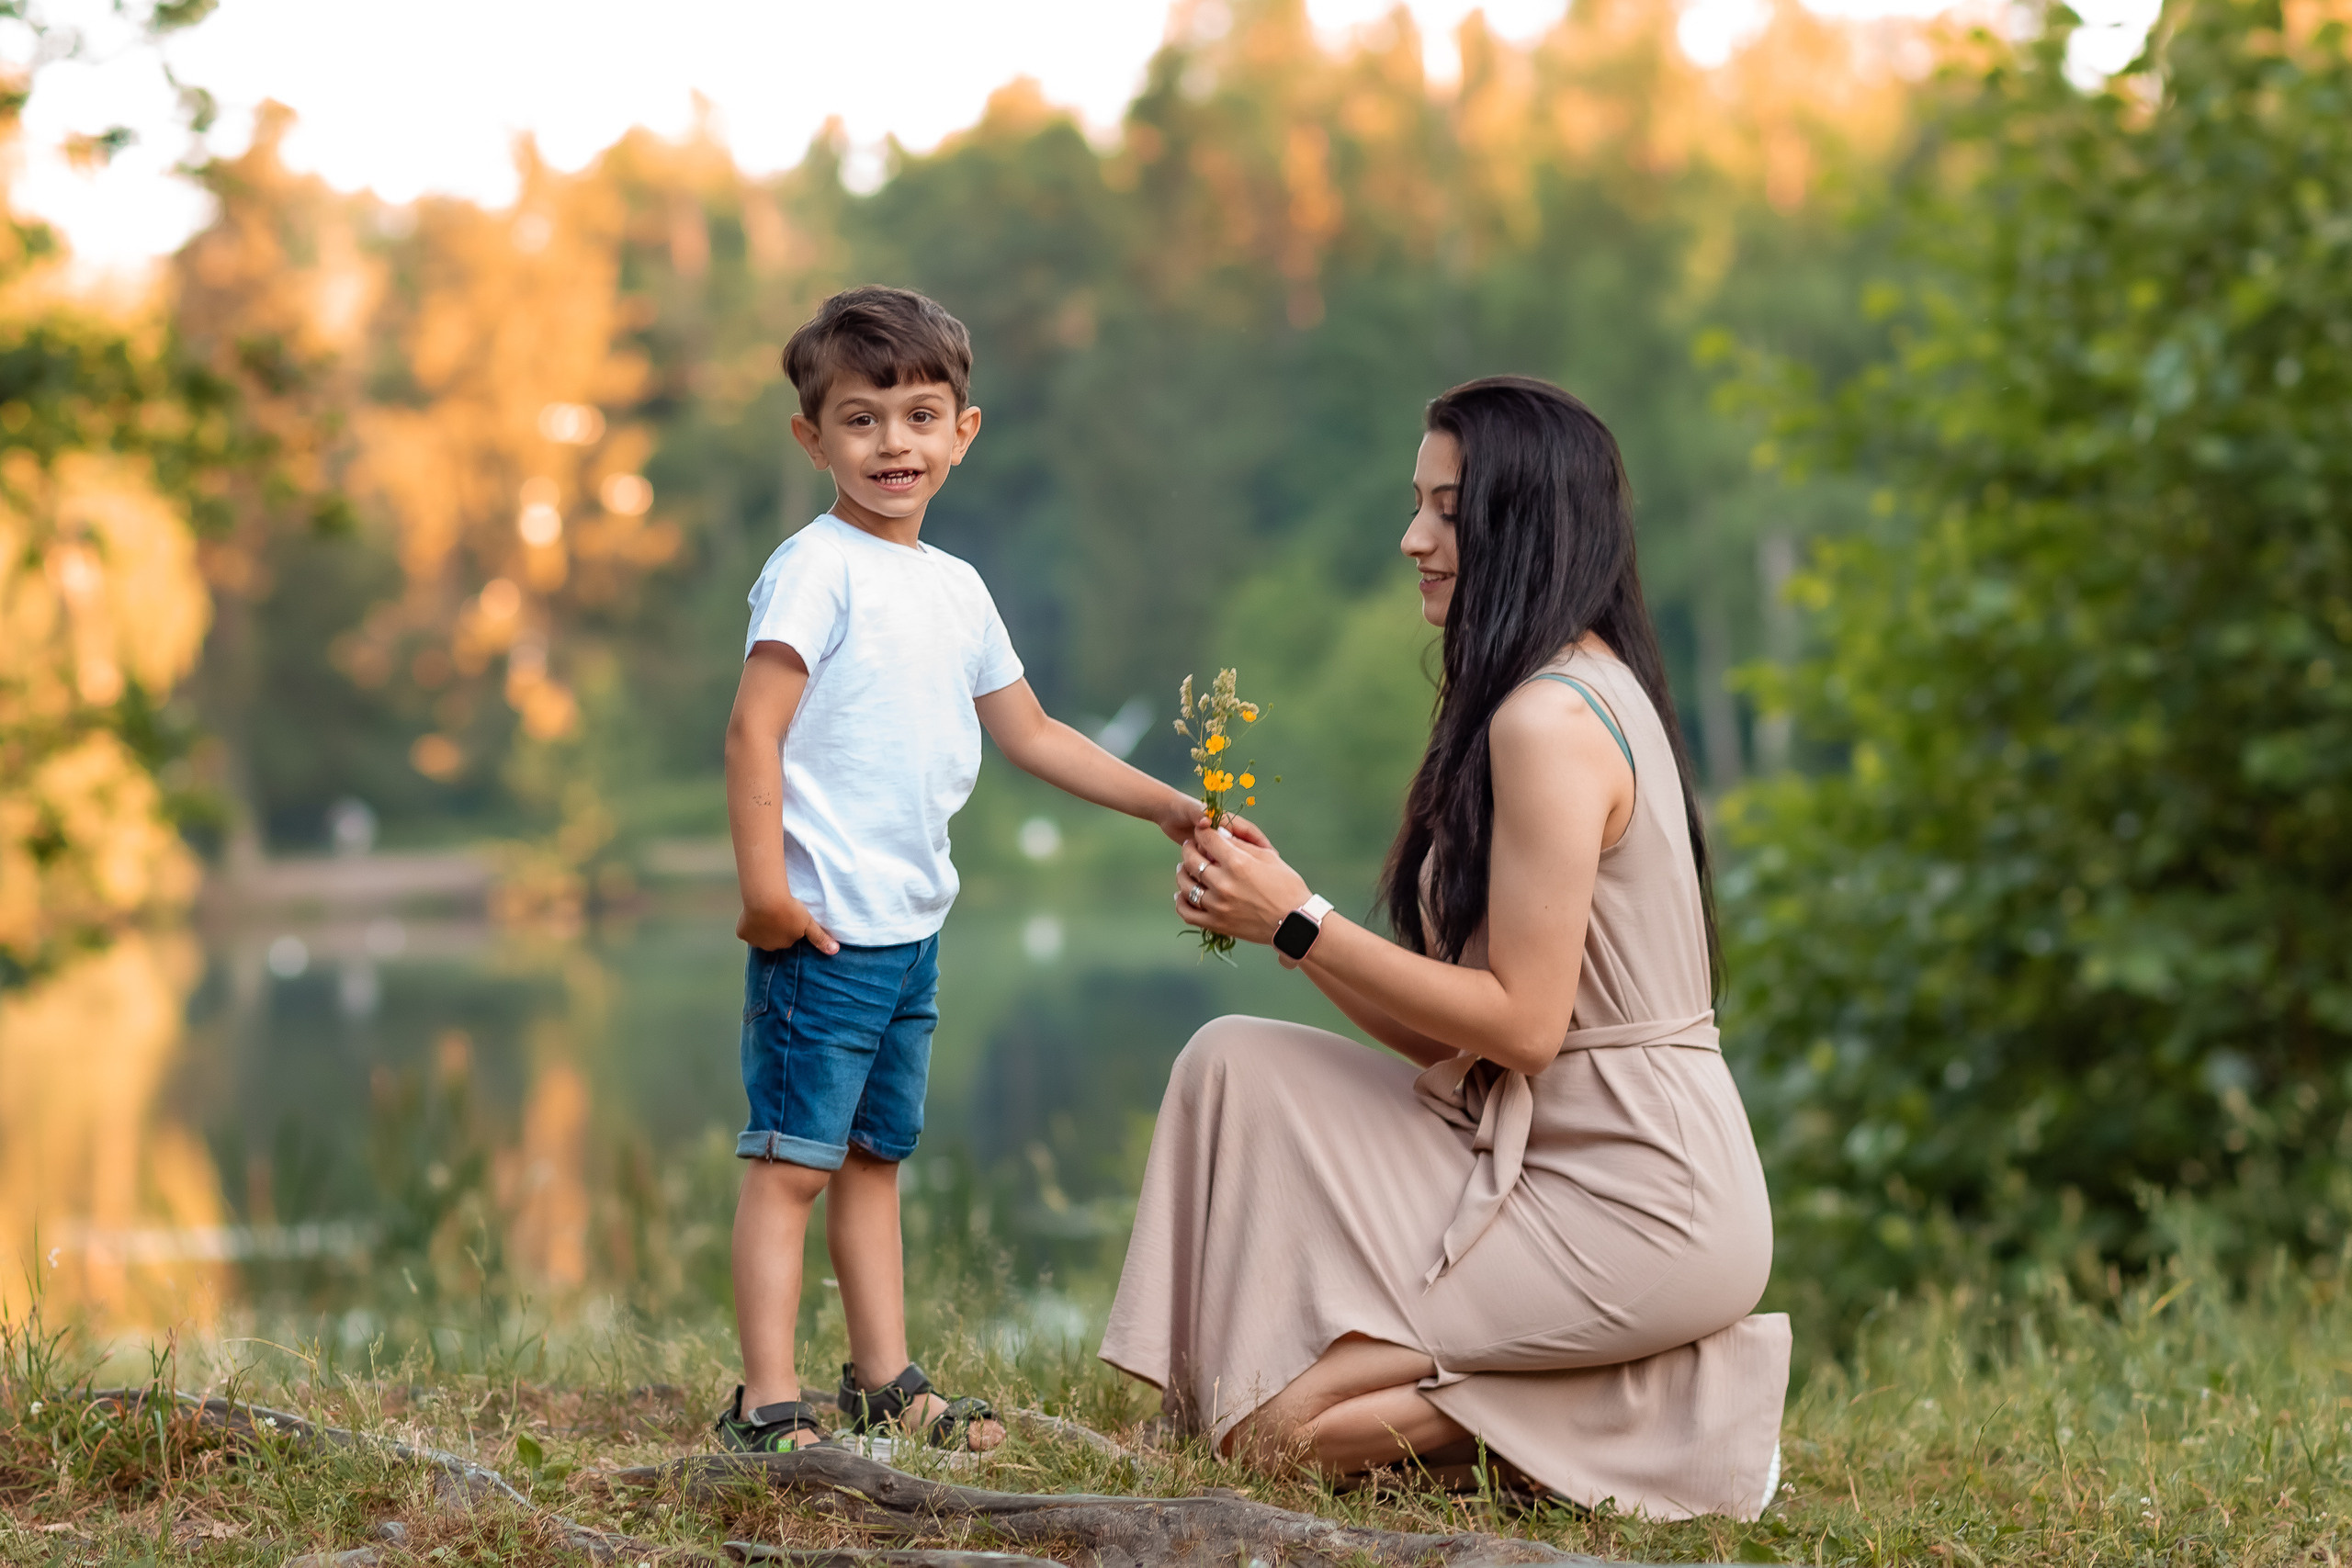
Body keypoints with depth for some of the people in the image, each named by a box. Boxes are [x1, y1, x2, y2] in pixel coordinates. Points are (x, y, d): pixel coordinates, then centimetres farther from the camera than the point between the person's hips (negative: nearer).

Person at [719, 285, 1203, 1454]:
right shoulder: (817, 568, -10)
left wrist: (1164, 805, 25)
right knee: (792, 1161, -6)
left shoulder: (957, 589, 15)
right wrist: (764, 886, -24)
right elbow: (754, 727, -17)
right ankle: (767, 1403, -4)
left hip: (914, 928, 8)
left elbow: (1029, 733, 26)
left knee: (874, 1156, 15)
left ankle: (885, 1381, 22)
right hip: (825, 926, -8)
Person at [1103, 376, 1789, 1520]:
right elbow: (1449, 1033, 12)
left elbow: (1522, 1022, -20)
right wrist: (1271, 913, 1)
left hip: (1632, 1207, -10)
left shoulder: (1550, 722, -17)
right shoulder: (1584, 692, 14)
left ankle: (1671, 1409, -4)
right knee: (1237, 1064, 4)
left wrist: (1302, 924, -13)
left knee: (1284, 1411, -11)